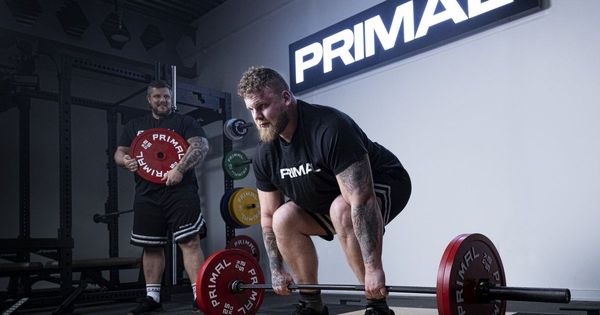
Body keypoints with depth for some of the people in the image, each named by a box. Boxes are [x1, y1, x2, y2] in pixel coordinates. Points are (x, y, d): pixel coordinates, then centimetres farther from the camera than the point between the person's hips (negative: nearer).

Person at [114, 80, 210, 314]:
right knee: (151, 247, 9)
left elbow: (201, 145, -8)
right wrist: (125, 160, -7)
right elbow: (119, 152, 20)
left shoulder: (184, 122, 6)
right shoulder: (135, 126, 20)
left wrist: (180, 169, -22)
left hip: (180, 191, -4)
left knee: (190, 242, -12)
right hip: (147, 194, 5)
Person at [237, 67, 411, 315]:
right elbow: (268, 215, 0)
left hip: (384, 184, -7)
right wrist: (276, 270, 0)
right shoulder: (265, 154, -11)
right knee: (284, 219, -10)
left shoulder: (329, 129, -34)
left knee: (342, 209, -36)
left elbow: (362, 200, -38)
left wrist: (373, 267, -39)